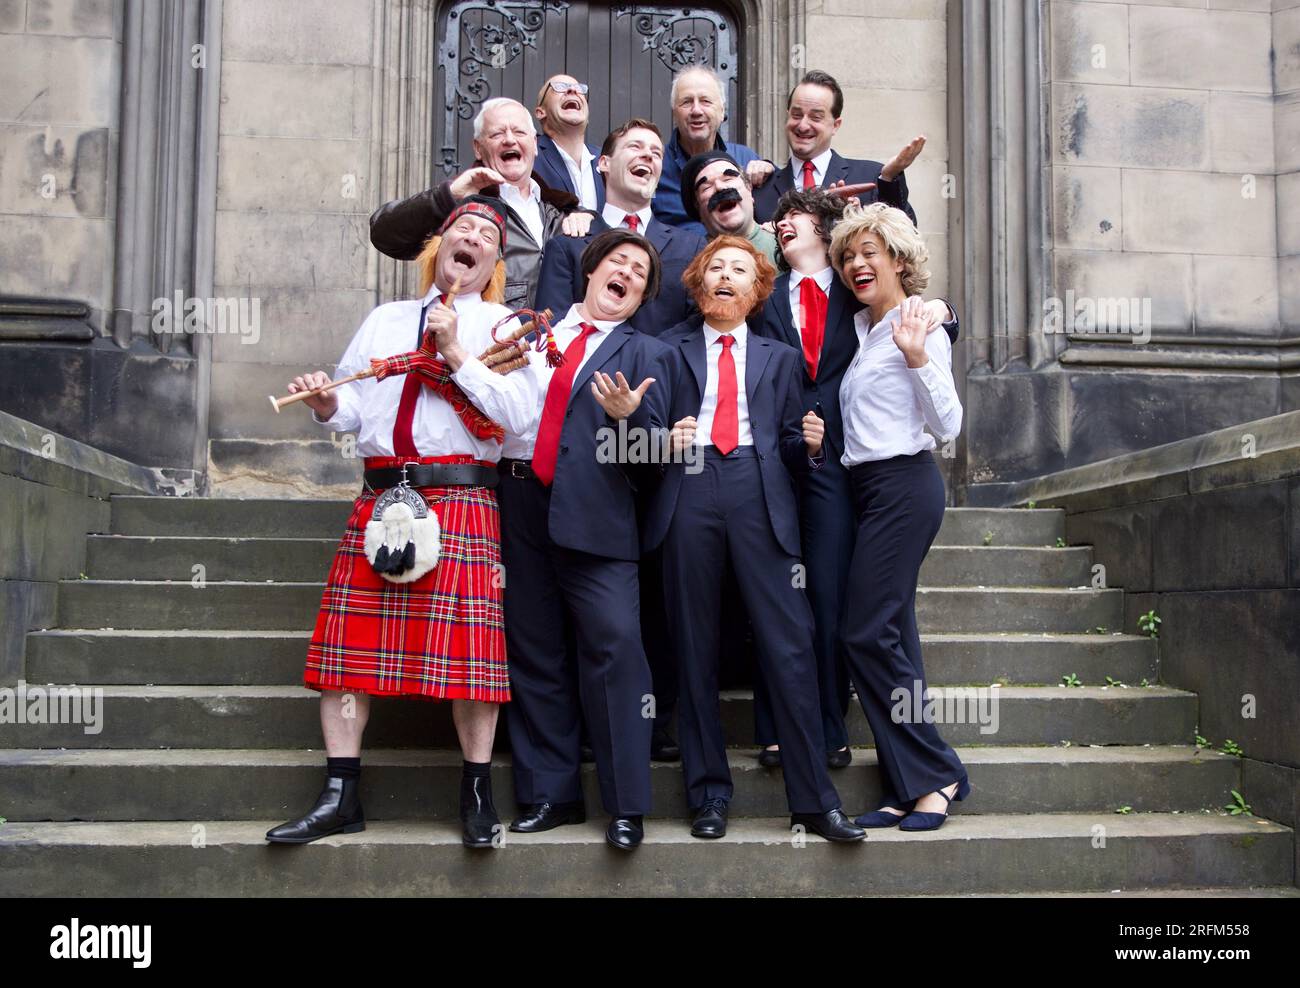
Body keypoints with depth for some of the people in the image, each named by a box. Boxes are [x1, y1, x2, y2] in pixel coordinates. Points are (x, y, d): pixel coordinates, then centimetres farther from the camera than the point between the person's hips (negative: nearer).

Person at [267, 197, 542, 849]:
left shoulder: (502, 324, 10)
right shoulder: (384, 320, 23)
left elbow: (520, 413, -5)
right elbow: (355, 407, 19)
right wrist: (327, 404, -3)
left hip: (460, 499, -4)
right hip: (380, 495, 4)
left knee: (465, 642, -7)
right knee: (348, 636, 0)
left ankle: (477, 797, 7)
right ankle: (339, 799, 9)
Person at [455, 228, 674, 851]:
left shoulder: (645, 353, 11)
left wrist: (629, 415, -17)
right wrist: (492, 368, 2)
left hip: (593, 513, -3)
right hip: (520, 502, 3)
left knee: (614, 644, -12)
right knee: (535, 654, 7)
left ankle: (626, 805, -2)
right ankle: (550, 793, 18)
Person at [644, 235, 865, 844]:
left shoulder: (780, 358, 23)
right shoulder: (670, 350, 19)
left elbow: (792, 449, 17)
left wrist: (809, 445, -3)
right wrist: (666, 442, -6)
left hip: (759, 490, 0)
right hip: (688, 486, 0)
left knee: (790, 641, -8)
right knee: (695, 646, 2)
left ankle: (813, 799, -2)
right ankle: (708, 793, 12)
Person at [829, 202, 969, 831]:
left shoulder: (919, 326, -6)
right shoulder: (862, 330, 18)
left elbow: (948, 426, -11)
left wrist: (918, 358, -21)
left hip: (903, 484, -8)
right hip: (867, 489, 9)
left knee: (867, 632, -11)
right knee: (889, 637, 6)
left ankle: (933, 774, -1)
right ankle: (912, 786, 11)